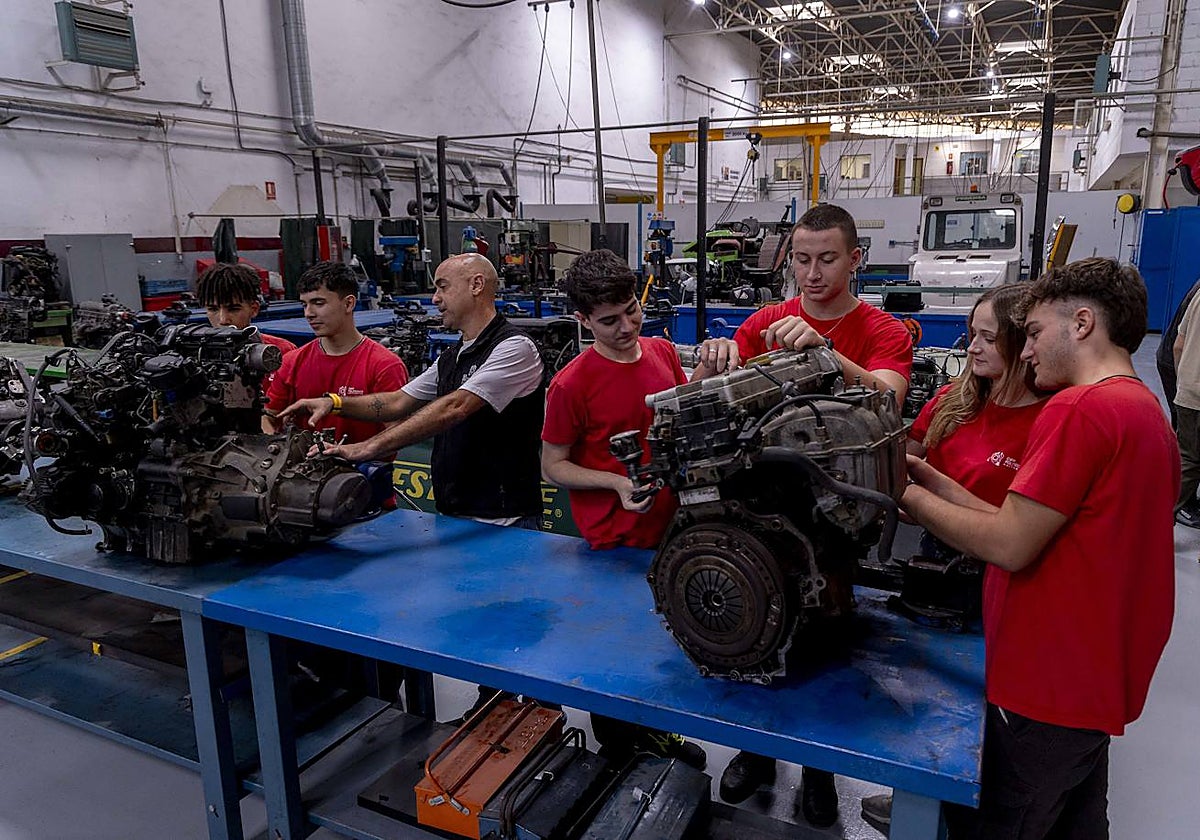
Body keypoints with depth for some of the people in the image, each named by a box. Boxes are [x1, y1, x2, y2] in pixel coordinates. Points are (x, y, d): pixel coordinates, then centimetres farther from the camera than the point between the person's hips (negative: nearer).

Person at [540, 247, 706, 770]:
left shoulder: (664, 352, -1)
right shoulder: (571, 384, -18)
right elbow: (552, 466, -10)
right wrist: (617, 482, -22)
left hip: (666, 525, 6)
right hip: (613, 540, -6)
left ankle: (649, 728, 46)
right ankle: (617, 752, 36)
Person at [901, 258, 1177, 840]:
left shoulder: (1078, 409, -20)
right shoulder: (1146, 410, 11)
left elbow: (1009, 546, -21)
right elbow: (1024, 524, 8)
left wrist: (906, 493, -9)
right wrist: (924, 475, 3)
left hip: (1047, 687, -10)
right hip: (1098, 678, 10)